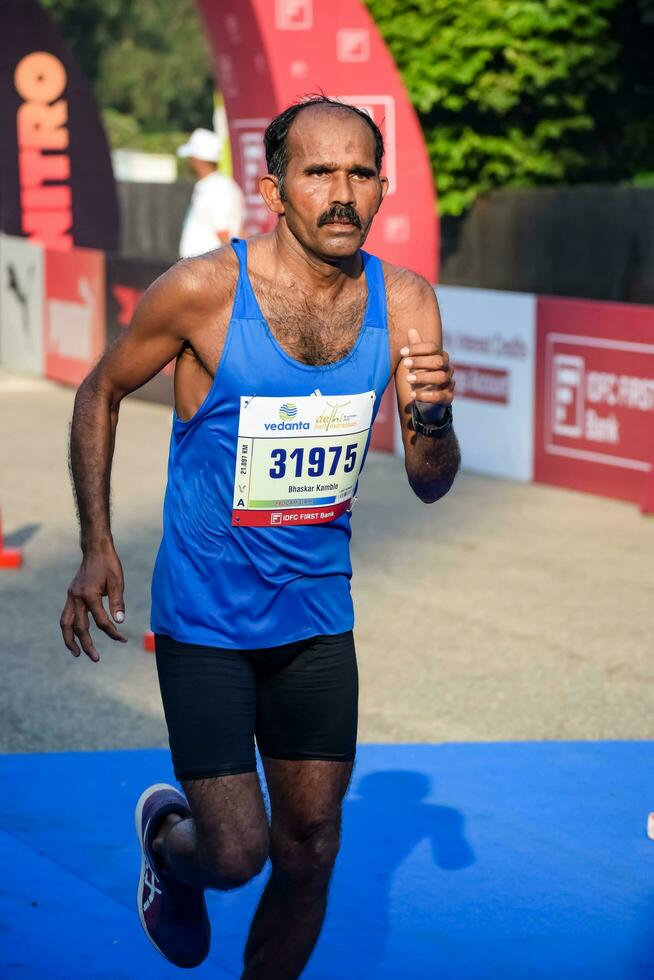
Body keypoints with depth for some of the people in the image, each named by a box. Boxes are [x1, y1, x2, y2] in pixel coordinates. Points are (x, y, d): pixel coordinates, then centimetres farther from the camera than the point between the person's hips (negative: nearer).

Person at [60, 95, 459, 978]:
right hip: (205, 615, -4)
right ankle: (167, 838, 31)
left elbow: (431, 486, -2)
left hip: (316, 612, 4)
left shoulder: (404, 302, -6)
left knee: (311, 852, 11)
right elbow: (100, 394, 0)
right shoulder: (204, 291, -17)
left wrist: (432, 417, -24)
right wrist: (96, 547, -5)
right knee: (236, 856, -5)